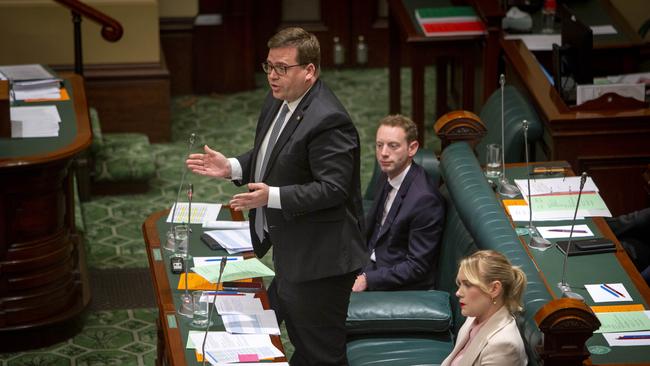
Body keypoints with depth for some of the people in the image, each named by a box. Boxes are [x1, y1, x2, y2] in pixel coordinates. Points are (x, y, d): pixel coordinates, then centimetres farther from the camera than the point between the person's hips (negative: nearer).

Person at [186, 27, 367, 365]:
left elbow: (333, 188, -26)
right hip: (290, 255, 10)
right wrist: (231, 168, 5)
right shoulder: (278, 103, 7)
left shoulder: (328, 120, -24)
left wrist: (272, 197, -32)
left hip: (317, 259, -10)